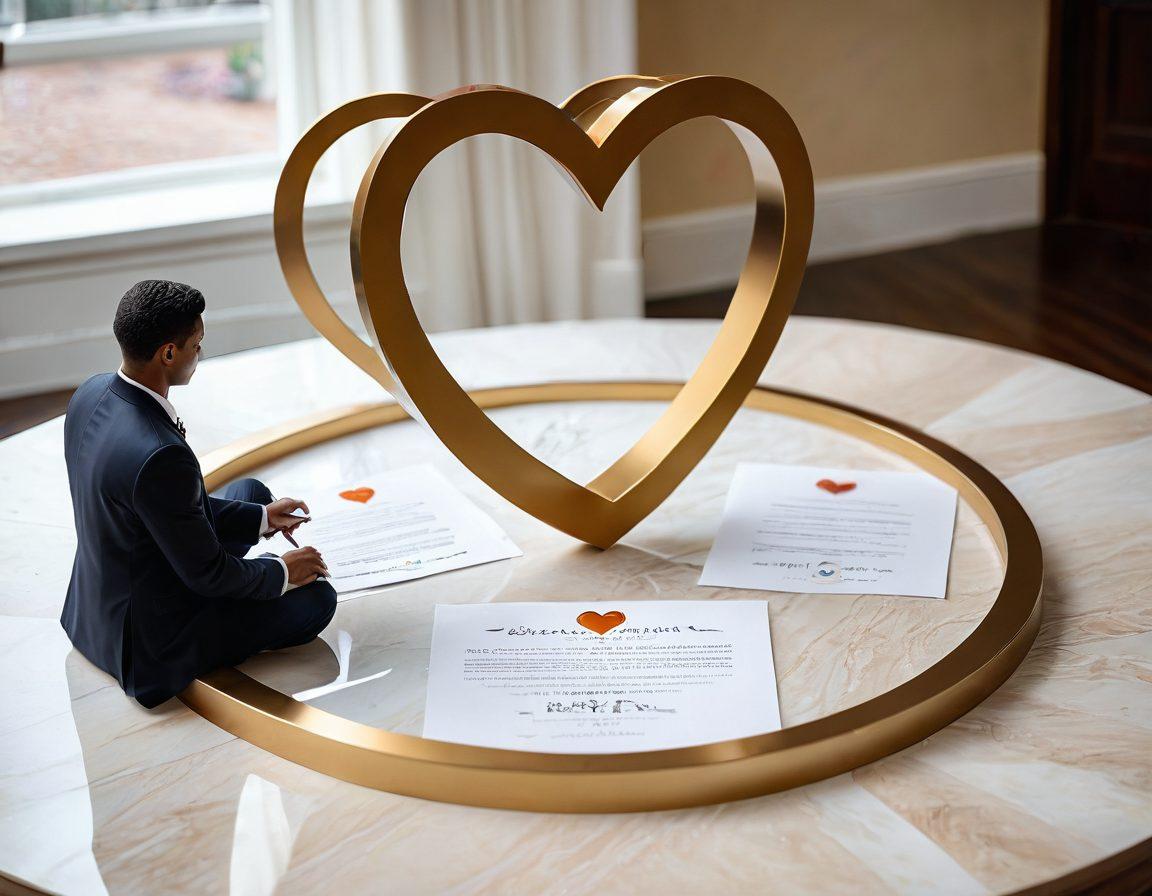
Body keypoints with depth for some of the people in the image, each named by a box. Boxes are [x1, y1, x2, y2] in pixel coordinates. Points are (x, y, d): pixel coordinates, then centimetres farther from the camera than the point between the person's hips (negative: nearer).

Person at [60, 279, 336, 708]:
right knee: (317, 598, 3)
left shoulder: (92, 394, -8)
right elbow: (206, 572, -23)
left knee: (253, 492, 20)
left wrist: (261, 518, 8)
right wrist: (282, 572, -4)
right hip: (149, 643, -9)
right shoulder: (159, 456, -37)